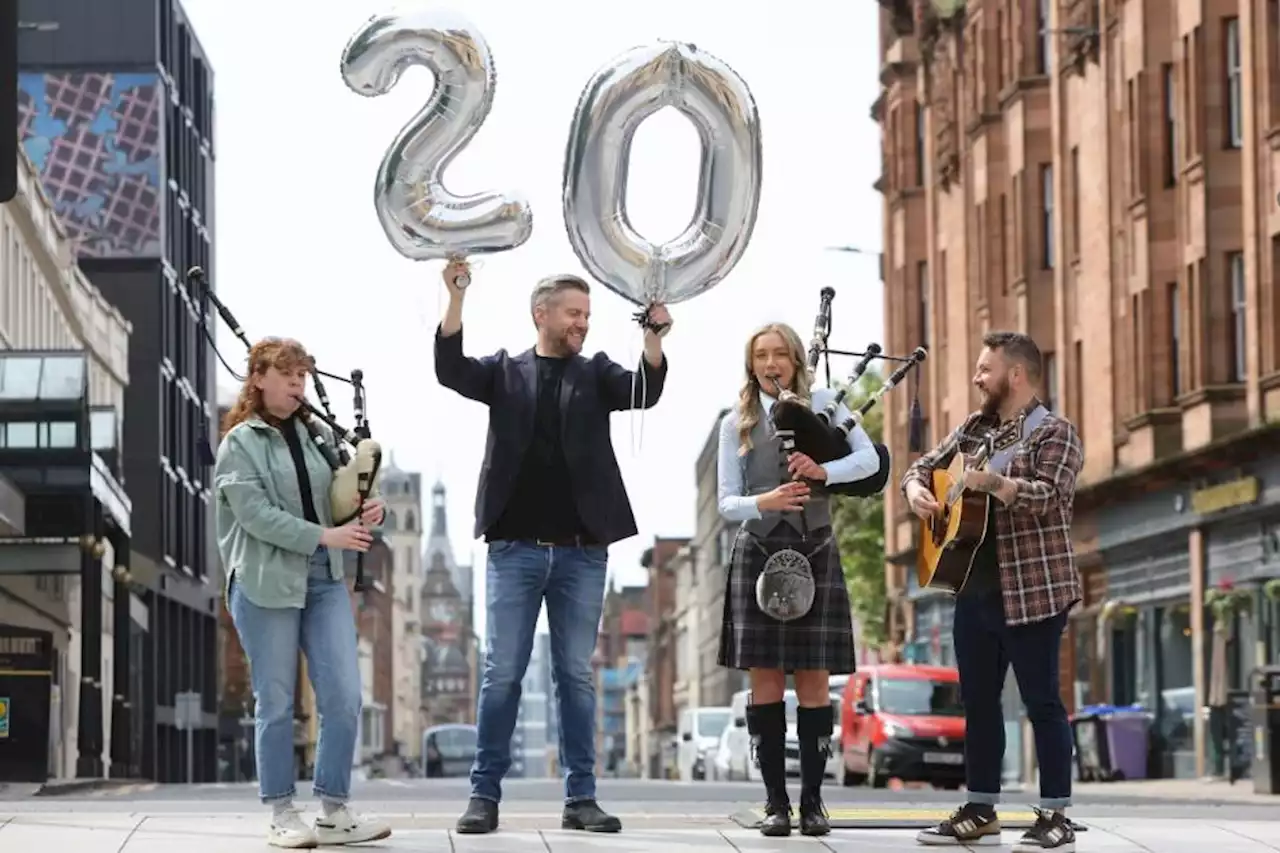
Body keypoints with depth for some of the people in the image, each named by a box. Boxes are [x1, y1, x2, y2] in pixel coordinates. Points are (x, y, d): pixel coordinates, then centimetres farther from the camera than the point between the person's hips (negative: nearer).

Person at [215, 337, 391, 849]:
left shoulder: (318, 436, 13)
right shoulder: (241, 442, -2)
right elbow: (255, 513, -12)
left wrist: (365, 514, -6)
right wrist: (323, 537, -18)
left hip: (324, 581, 5)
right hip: (265, 584, -4)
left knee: (344, 697, -2)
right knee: (276, 703, 2)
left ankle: (334, 811, 7)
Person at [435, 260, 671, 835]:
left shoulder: (596, 373, 9)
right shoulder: (505, 372, 7)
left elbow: (645, 391, -8)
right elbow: (450, 370, -9)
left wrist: (654, 336, -26)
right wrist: (456, 298, -20)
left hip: (582, 552, 1)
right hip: (514, 549, -1)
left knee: (577, 675, 5)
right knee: (501, 673, 1)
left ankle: (580, 798, 9)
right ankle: (485, 793, 6)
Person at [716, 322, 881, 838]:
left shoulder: (822, 404, 7)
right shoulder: (736, 424, 9)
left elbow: (869, 458, -4)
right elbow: (727, 503, 3)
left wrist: (823, 471, -22)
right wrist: (763, 501, -18)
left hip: (813, 551, 0)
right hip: (759, 552, 0)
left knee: (814, 680, -2)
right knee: (766, 681, -2)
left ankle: (812, 800, 3)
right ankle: (775, 801, 2)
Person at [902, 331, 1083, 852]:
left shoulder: (1052, 432, -7)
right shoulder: (973, 429, 14)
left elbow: (1052, 497, -21)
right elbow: (924, 466, 22)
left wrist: (992, 483, -34)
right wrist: (916, 491, -1)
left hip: (1032, 590, -8)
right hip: (974, 589, 8)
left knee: (1041, 701, -4)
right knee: (978, 701, 11)